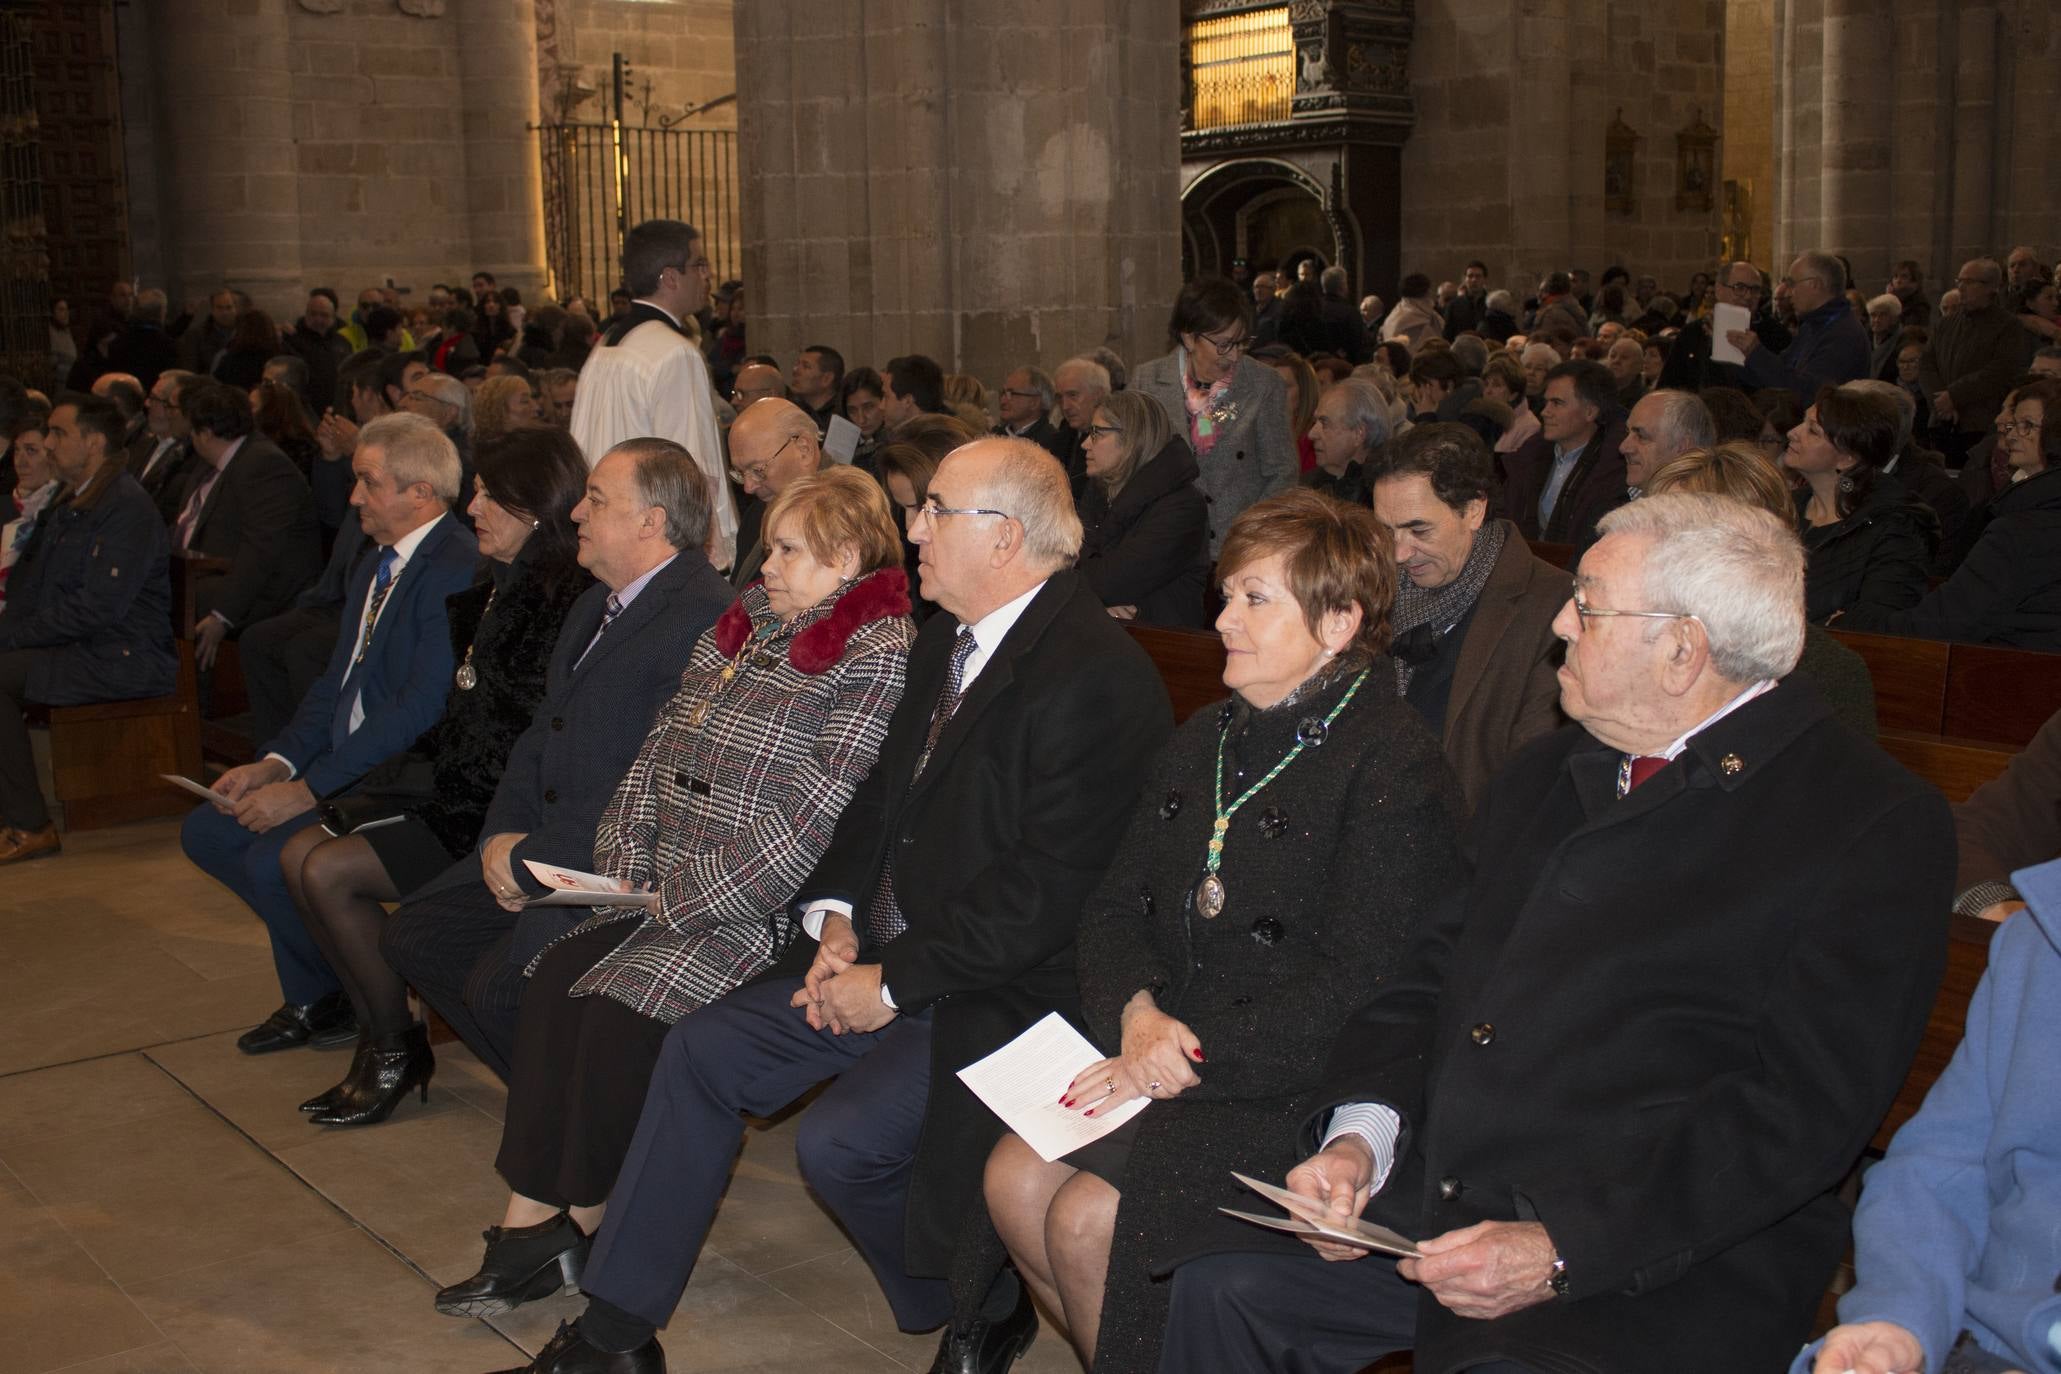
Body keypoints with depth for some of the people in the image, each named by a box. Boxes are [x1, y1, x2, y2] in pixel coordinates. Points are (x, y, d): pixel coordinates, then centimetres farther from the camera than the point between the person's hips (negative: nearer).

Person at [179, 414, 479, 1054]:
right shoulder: (375, 567, 15)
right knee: (206, 831, 5)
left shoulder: (459, 570, -19)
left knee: (273, 861, -23)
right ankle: (312, 998, 16)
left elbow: (422, 708, -25)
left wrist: (307, 787, -22)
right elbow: (336, 681, 15)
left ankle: (364, 1003, 3)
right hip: (345, 763, 10)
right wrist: (276, 763, -2)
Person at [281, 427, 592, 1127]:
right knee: (301, 854, 1)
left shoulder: (558, 604, -19)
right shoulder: (496, 591, 12)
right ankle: (381, 1036, 8)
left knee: (330, 871, -16)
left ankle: (396, 1051, 2)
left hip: (494, 816, -10)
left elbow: (508, 750, -20)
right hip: (454, 793, 10)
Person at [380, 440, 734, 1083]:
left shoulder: (704, 616, -20)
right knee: (411, 937, 7)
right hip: (542, 849, 10)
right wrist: (503, 835, 0)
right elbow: (541, 735, 18)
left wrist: (532, 859, -18)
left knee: (498, 987, -21)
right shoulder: (596, 605, 15)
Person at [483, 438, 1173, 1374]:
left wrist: (894, 981, -18)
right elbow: (883, 796, 18)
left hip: (1003, 994, -9)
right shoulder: (945, 643, 10)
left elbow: (1047, 889, -24)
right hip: (888, 959, 9)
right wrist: (836, 916, 1)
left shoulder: (1097, 675, -21)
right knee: (702, 1050, 1)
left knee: (840, 1142, -23)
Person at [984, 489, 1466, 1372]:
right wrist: (1137, 1010, -9)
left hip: (1296, 1094, -7)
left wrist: (1195, 1055, -20)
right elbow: (1114, 905, 11)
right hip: (1164, 1056, 7)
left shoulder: (1395, 769, -11)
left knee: (1087, 1221, -21)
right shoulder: (1204, 743, 14)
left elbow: (1355, 984, -18)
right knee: (1013, 1177, -11)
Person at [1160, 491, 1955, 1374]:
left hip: (1665, 1263, -6)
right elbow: (1441, 968, 15)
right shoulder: (1550, 773, 16)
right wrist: (1358, 1134, -4)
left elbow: (1802, 1107, -14)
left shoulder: (1876, 827, -7)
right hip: (1429, 1194, 6)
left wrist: (1562, 1251, -20)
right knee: (1221, 1284, -9)